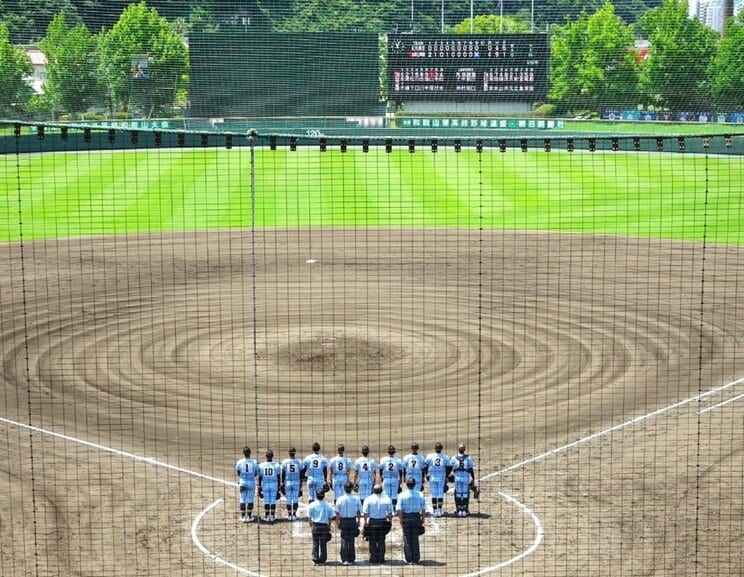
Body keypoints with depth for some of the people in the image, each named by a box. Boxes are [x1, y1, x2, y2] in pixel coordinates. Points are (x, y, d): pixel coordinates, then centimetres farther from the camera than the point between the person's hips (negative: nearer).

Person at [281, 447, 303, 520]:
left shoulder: (285, 462, -5)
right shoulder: (299, 462, -4)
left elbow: (283, 474, 1)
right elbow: (301, 474, 1)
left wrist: (282, 483, 12)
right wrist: (301, 483, 10)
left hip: (287, 482, 0)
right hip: (296, 482, 0)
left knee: (288, 499, 8)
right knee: (295, 500, 7)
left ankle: (289, 515, 12)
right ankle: (294, 515, 7)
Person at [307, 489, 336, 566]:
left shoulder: (312, 505, -4)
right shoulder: (328, 505, -2)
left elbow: (309, 518, -3)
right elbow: (331, 517, 1)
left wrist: (311, 526, 9)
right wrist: (329, 527, 12)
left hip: (315, 526, 0)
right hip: (324, 526, 0)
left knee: (315, 543, 8)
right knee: (323, 544, 8)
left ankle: (315, 559, 6)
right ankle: (322, 560, 11)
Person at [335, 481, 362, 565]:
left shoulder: (340, 499, -9)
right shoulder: (356, 499, -5)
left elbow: (337, 513, -5)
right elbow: (359, 512, -1)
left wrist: (338, 523, 5)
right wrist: (358, 522, 10)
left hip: (343, 521, -1)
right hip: (353, 520, 1)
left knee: (344, 540, 6)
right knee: (351, 540, 8)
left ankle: (345, 559, 3)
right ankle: (351, 559, 10)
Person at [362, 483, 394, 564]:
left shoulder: (368, 499, -8)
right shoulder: (387, 499, -3)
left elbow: (366, 513, -9)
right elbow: (390, 512, 0)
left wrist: (366, 522, -2)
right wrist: (390, 521, 10)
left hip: (372, 522, -1)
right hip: (383, 522, 2)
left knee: (372, 542, 7)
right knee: (381, 541, 11)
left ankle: (373, 559, 7)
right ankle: (381, 559, 11)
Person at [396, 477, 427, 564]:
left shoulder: (402, 495, -8)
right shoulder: (420, 494, -2)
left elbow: (399, 510, -11)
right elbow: (423, 510, -1)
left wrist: (401, 520, -1)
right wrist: (423, 520, 10)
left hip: (406, 518, -2)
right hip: (416, 517, 2)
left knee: (407, 538, 7)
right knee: (415, 538, 10)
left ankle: (409, 560, 7)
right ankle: (416, 559, 12)